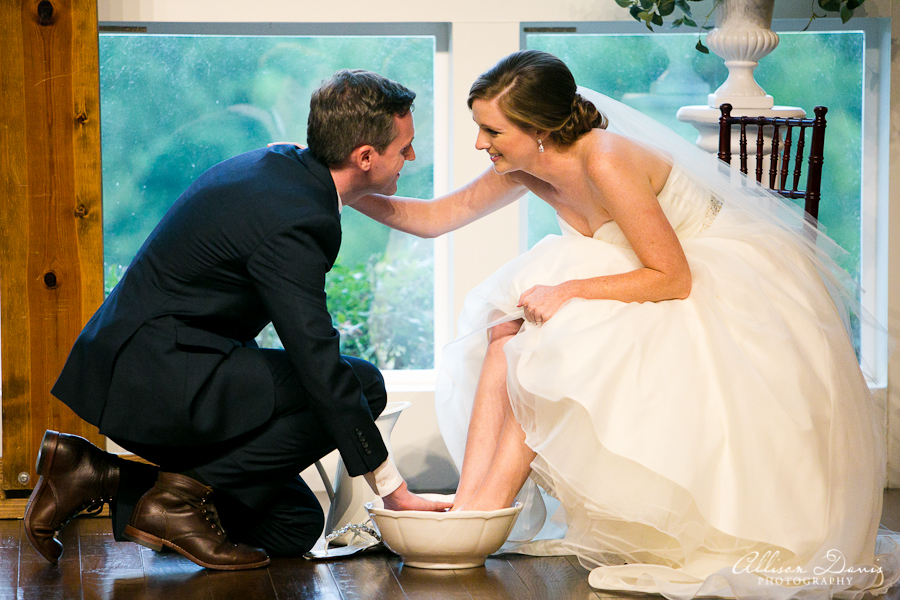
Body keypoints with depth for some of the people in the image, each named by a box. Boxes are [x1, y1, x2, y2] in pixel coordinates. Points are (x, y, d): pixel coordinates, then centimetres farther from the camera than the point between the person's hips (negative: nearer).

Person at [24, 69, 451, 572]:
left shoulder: (278, 164, 8)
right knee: (363, 385, -17)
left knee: (294, 527, 9)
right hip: (153, 375, -10)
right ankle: (182, 492, -10)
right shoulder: (291, 219, -22)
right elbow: (321, 369, -23)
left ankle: (100, 475, 7)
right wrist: (394, 490, -17)